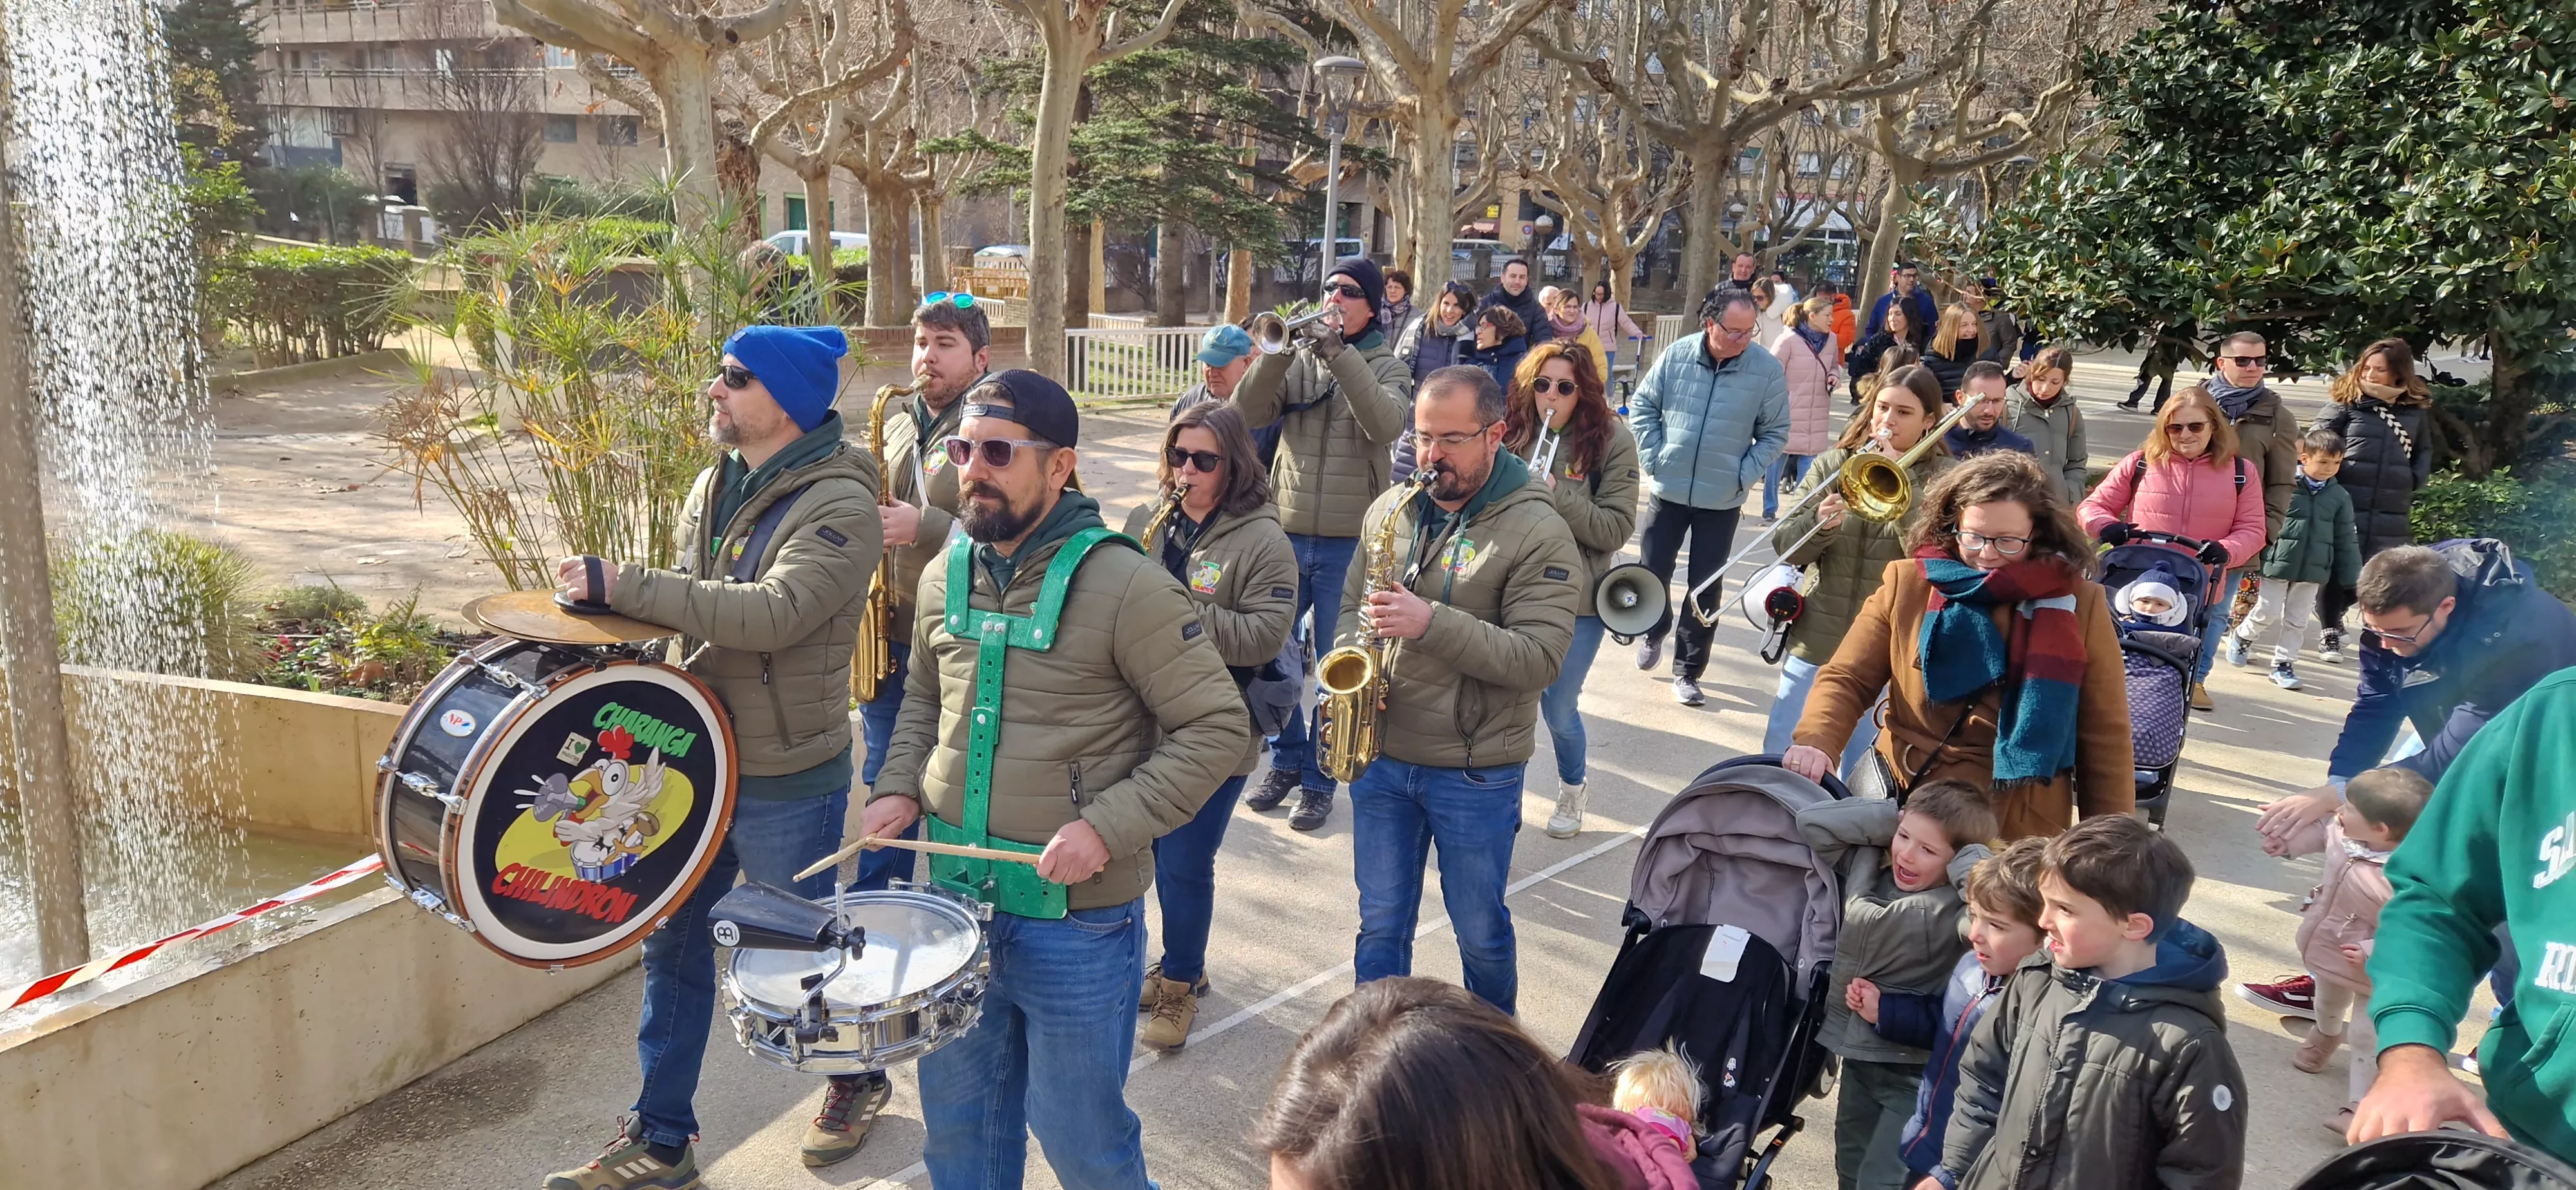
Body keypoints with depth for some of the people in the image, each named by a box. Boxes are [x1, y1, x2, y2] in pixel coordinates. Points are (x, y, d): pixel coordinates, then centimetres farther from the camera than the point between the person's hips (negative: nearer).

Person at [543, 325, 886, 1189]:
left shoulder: (840, 506, -19)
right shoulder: (715, 485, 6)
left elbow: (772, 614, -33)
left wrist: (621, 585, -31)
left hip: (786, 784, -7)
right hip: (697, 759, 7)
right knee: (674, 945, 14)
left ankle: (857, 1081, 38)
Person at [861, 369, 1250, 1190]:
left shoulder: (1123, 585, -16)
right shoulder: (945, 577, 4)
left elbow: (1217, 729, -15)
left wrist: (1107, 827, -23)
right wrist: (899, 787, 2)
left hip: (1079, 917, -6)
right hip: (956, 898, 6)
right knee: (956, 1122, 20)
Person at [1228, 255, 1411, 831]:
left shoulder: (1386, 367, 1)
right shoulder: (1299, 359, 7)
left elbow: (1387, 424, -20)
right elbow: (1250, 412, -8)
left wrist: (1340, 355, -25)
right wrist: (1279, 350, -21)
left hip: (1349, 542, -3)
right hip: (1288, 533, 3)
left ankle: (1319, 780, 18)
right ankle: (1286, 760, 30)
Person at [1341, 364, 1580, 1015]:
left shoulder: (1537, 532, -14)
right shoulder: (1390, 510, 4)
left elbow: (1539, 658, -21)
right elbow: (1351, 605, 15)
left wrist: (1431, 623, -29)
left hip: (1476, 773, -4)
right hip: (1379, 755, 4)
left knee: (1480, 930, 15)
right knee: (1381, 925, 14)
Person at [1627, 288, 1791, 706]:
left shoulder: (1768, 369, -10)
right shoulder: (1676, 355, -7)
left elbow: (1775, 433, -1)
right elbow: (1642, 407, 3)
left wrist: (1744, 476, -9)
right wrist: (1654, 459, -5)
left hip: (1722, 500, -1)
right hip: (1668, 489, 1)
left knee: (1705, 589, 6)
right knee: (1652, 572, 11)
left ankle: (1688, 670, 19)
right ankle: (1654, 631, 41)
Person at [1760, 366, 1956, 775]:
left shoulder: (1942, 478, -2)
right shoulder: (1832, 464, 5)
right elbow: (1787, 548, -1)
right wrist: (1818, 524, -21)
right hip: (1815, 645, 3)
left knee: (1861, 776, 9)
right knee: (1779, 760, 11)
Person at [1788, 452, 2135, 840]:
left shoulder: (2078, 604, -4)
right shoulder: (1906, 585, -1)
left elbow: (2106, 738, 0)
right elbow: (1847, 680, -1)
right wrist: (1815, 743, -21)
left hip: (2020, 828, -1)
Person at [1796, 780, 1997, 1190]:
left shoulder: (1957, 906, -21)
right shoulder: (1866, 865, -1)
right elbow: (1812, 822, 0)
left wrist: (1963, 858, -24)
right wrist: (1894, 818, -6)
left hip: (1915, 1069, -7)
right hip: (1857, 1055, 7)